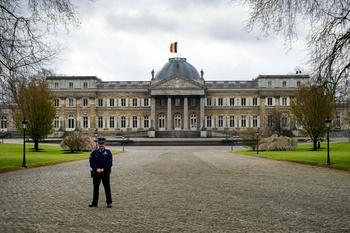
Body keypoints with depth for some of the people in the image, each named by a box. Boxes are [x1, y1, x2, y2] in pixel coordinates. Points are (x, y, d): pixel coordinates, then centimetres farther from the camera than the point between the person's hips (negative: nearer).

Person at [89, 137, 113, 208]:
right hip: (96, 173, 2)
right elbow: (91, 162, -2)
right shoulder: (94, 152, 7)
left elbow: (110, 162, -5)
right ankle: (94, 202, 17)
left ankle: (109, 202, 8)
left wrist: (103, 169, -15)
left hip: (105, 173, -2)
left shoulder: (108, 152, 2)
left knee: (107, 188, 0)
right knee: (96, 188, 8)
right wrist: (96, 169, -14)